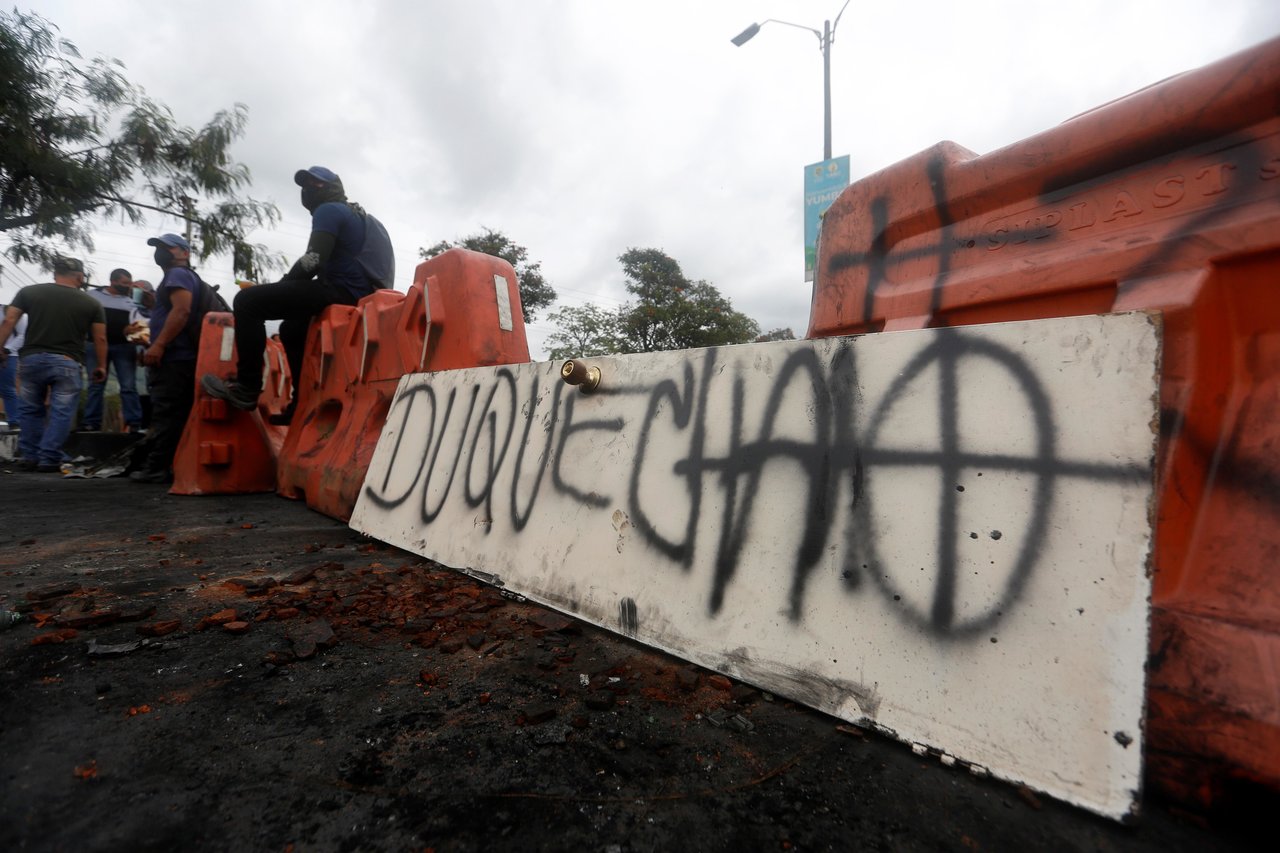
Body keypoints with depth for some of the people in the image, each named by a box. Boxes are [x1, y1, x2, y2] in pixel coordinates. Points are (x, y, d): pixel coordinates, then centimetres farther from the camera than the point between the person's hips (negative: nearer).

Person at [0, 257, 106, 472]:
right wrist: (101, 366, 12)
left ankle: (30, 457, 19)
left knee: (30, 410, 17)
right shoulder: (91, 303, 2)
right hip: (67, 363, -3)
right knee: (61, 413, 1)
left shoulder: (28, 292, 7)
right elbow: (100, 339, 2)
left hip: (31, 359, 3)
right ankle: (49, 460, 0)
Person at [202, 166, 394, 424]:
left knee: (247, 301, -9)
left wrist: (281, 285, 3)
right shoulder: (357, 215, 31)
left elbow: (314, 260, -13)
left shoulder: (329, 210, 2)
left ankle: (246, 388, -8)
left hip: (343, 291, -10)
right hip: (364, 294, 10)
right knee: (291, 327, 30)